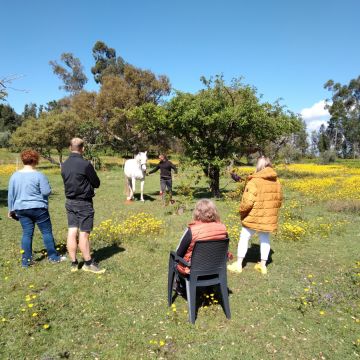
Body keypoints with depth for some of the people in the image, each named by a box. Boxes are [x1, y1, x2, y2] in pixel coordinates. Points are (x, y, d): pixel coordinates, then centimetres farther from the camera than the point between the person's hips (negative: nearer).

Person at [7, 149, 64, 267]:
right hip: (38, 208, -5)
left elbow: (10, 195, 9)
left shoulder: (14, 176, 4)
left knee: (27, 233, 11)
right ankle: (53, 257, 14)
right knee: (47, 232, 6)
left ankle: (26, 260, 14)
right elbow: (46, 192, -13)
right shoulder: (39, 175, -13)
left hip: (21, 209, 5)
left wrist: (11, 209, 19)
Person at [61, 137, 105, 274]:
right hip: (84, 203, -6)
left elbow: (68, 181, 13)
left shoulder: (64, 165, 4)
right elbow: (96, 183, -8)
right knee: (84, 234, 2)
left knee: (71, 232, 8)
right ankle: (88, 263, 15)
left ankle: (74, 263, 17)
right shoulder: (85, 164, -17)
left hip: (70, 202, 6)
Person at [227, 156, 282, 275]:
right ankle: (263, 265, 26)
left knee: (244, 238, 9)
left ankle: (238, 264, 16)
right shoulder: (276, 182, 3)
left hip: (254, 216, -5)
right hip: (269, 218, 6)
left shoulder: (255, 181, -19)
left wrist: (242, 211, -5)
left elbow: (248, 201, -23)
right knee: (265, 239, 17)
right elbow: (279, 200, 11)